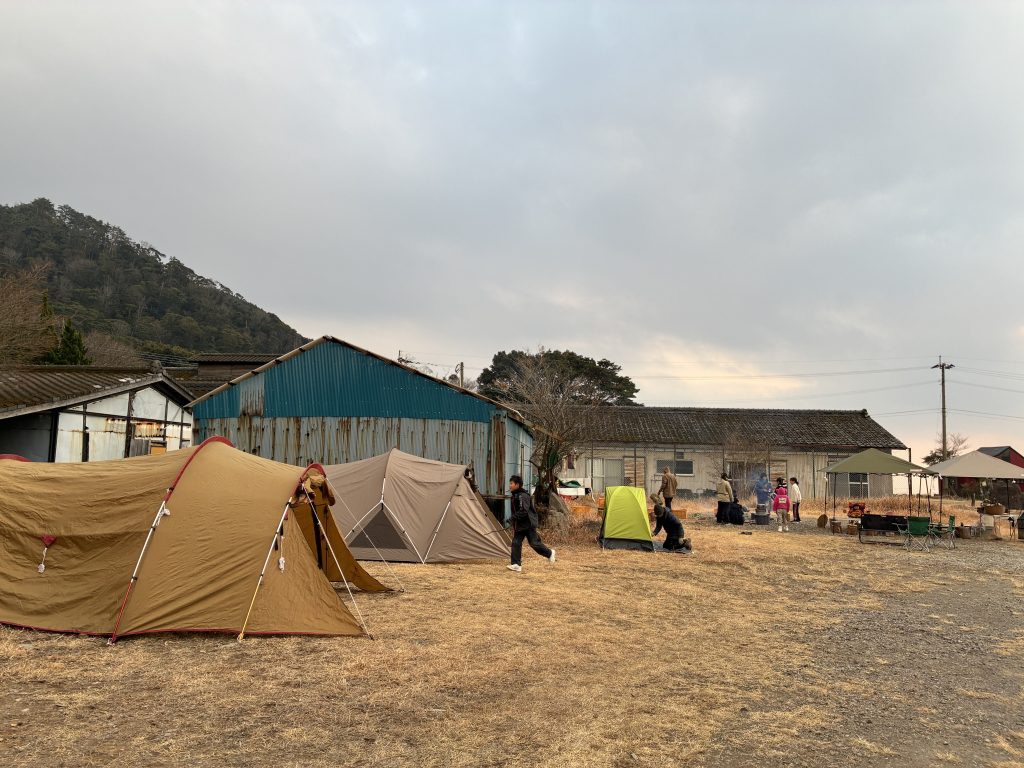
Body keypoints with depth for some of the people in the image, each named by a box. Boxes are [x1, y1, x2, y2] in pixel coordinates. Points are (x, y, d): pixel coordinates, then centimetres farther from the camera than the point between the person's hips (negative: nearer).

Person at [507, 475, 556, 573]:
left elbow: (524, 511, -26)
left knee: (534, 543, -1)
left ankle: (550, 553, 21)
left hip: (528, 524, -9)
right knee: (516, 543, -1)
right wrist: (514, 525, 19)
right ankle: (516, 564, -2)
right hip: (519, 524, 9)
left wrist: (514, 517, -20)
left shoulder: (523, 496, -19)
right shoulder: (514, 496, 12)